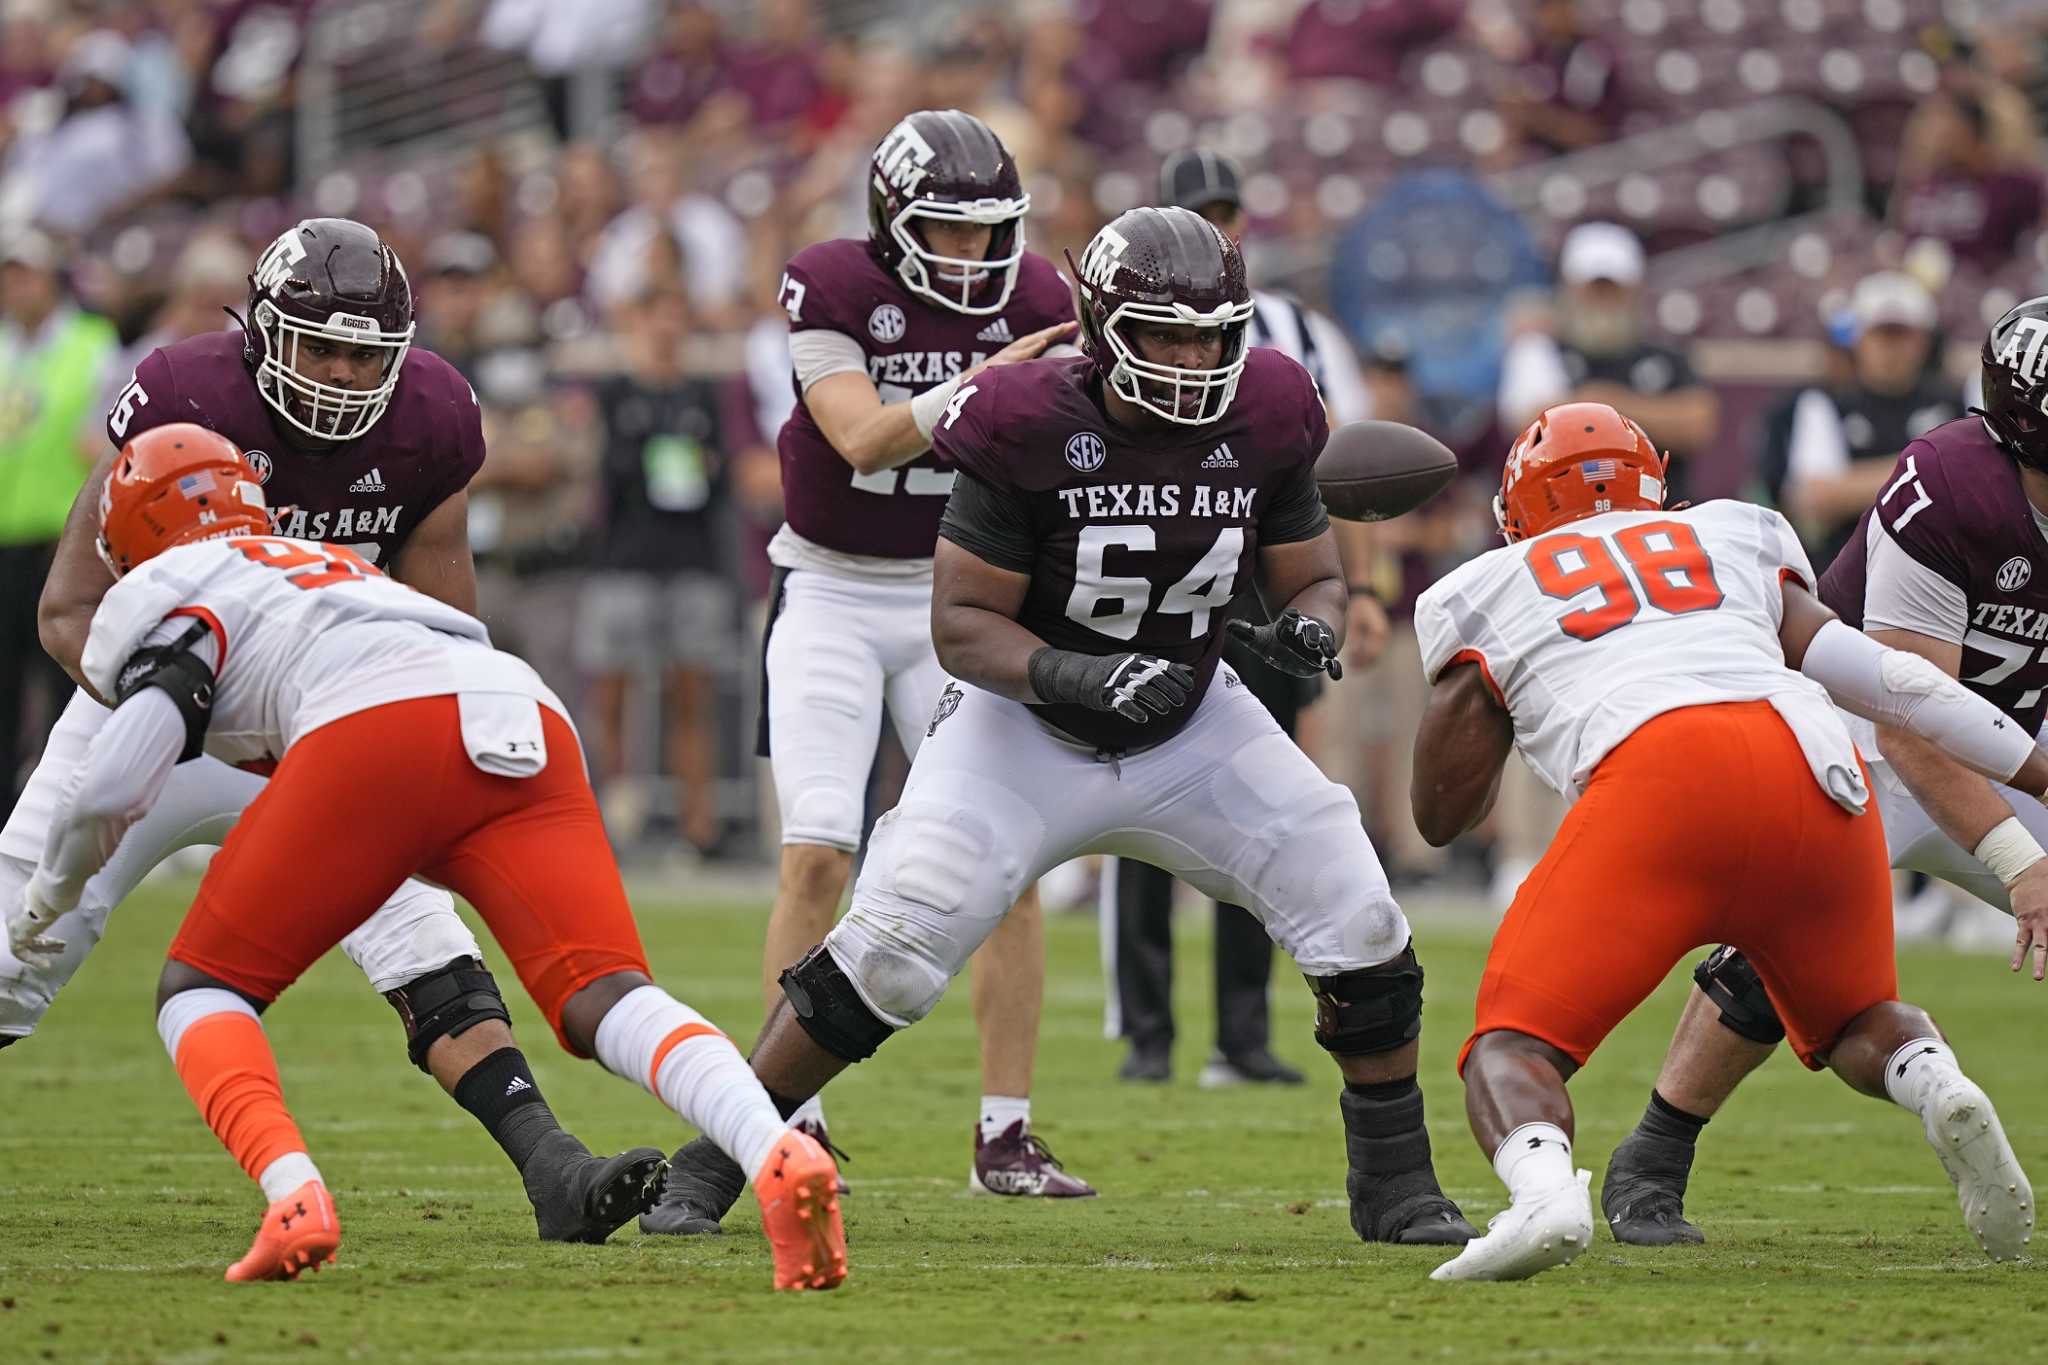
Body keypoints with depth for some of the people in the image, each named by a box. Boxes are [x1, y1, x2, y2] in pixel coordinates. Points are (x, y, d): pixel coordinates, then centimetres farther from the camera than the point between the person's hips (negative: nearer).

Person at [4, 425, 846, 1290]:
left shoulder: (167, 595, 22)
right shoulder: (340, 568, 43)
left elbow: (113, 788, 8)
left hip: (374, 731, -5)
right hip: (530, 722, 5)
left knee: (199, 990, 11)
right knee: (605, 998, -6)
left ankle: (292, 1191, -17)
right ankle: (777, 1155, -36)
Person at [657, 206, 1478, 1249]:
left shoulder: (1262, 425, -12)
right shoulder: (1033, 430, -22)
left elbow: (1315, 578, 1)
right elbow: (961, 625, -18)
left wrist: (1308, 630, -24)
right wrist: (1080, 675, -35)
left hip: (1189, 730, 4)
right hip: (1027, 728, -3)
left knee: (1362, 937, -8)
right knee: (887, 951, -16)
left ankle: (1395, 1187, 11)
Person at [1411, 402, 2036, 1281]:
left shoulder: (1489, 593, 26)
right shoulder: (1733, 541, 32)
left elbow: (1442, 815, 30)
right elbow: (1883, 677, 22)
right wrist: (2040, 770, 25)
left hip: (1658, 779, -3)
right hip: (1817, 771, 3)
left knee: (1512, 1049, 3)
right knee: (1858, 1026, 26)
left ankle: (1544, 1192, -32)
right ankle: (1942, 1090, -9)